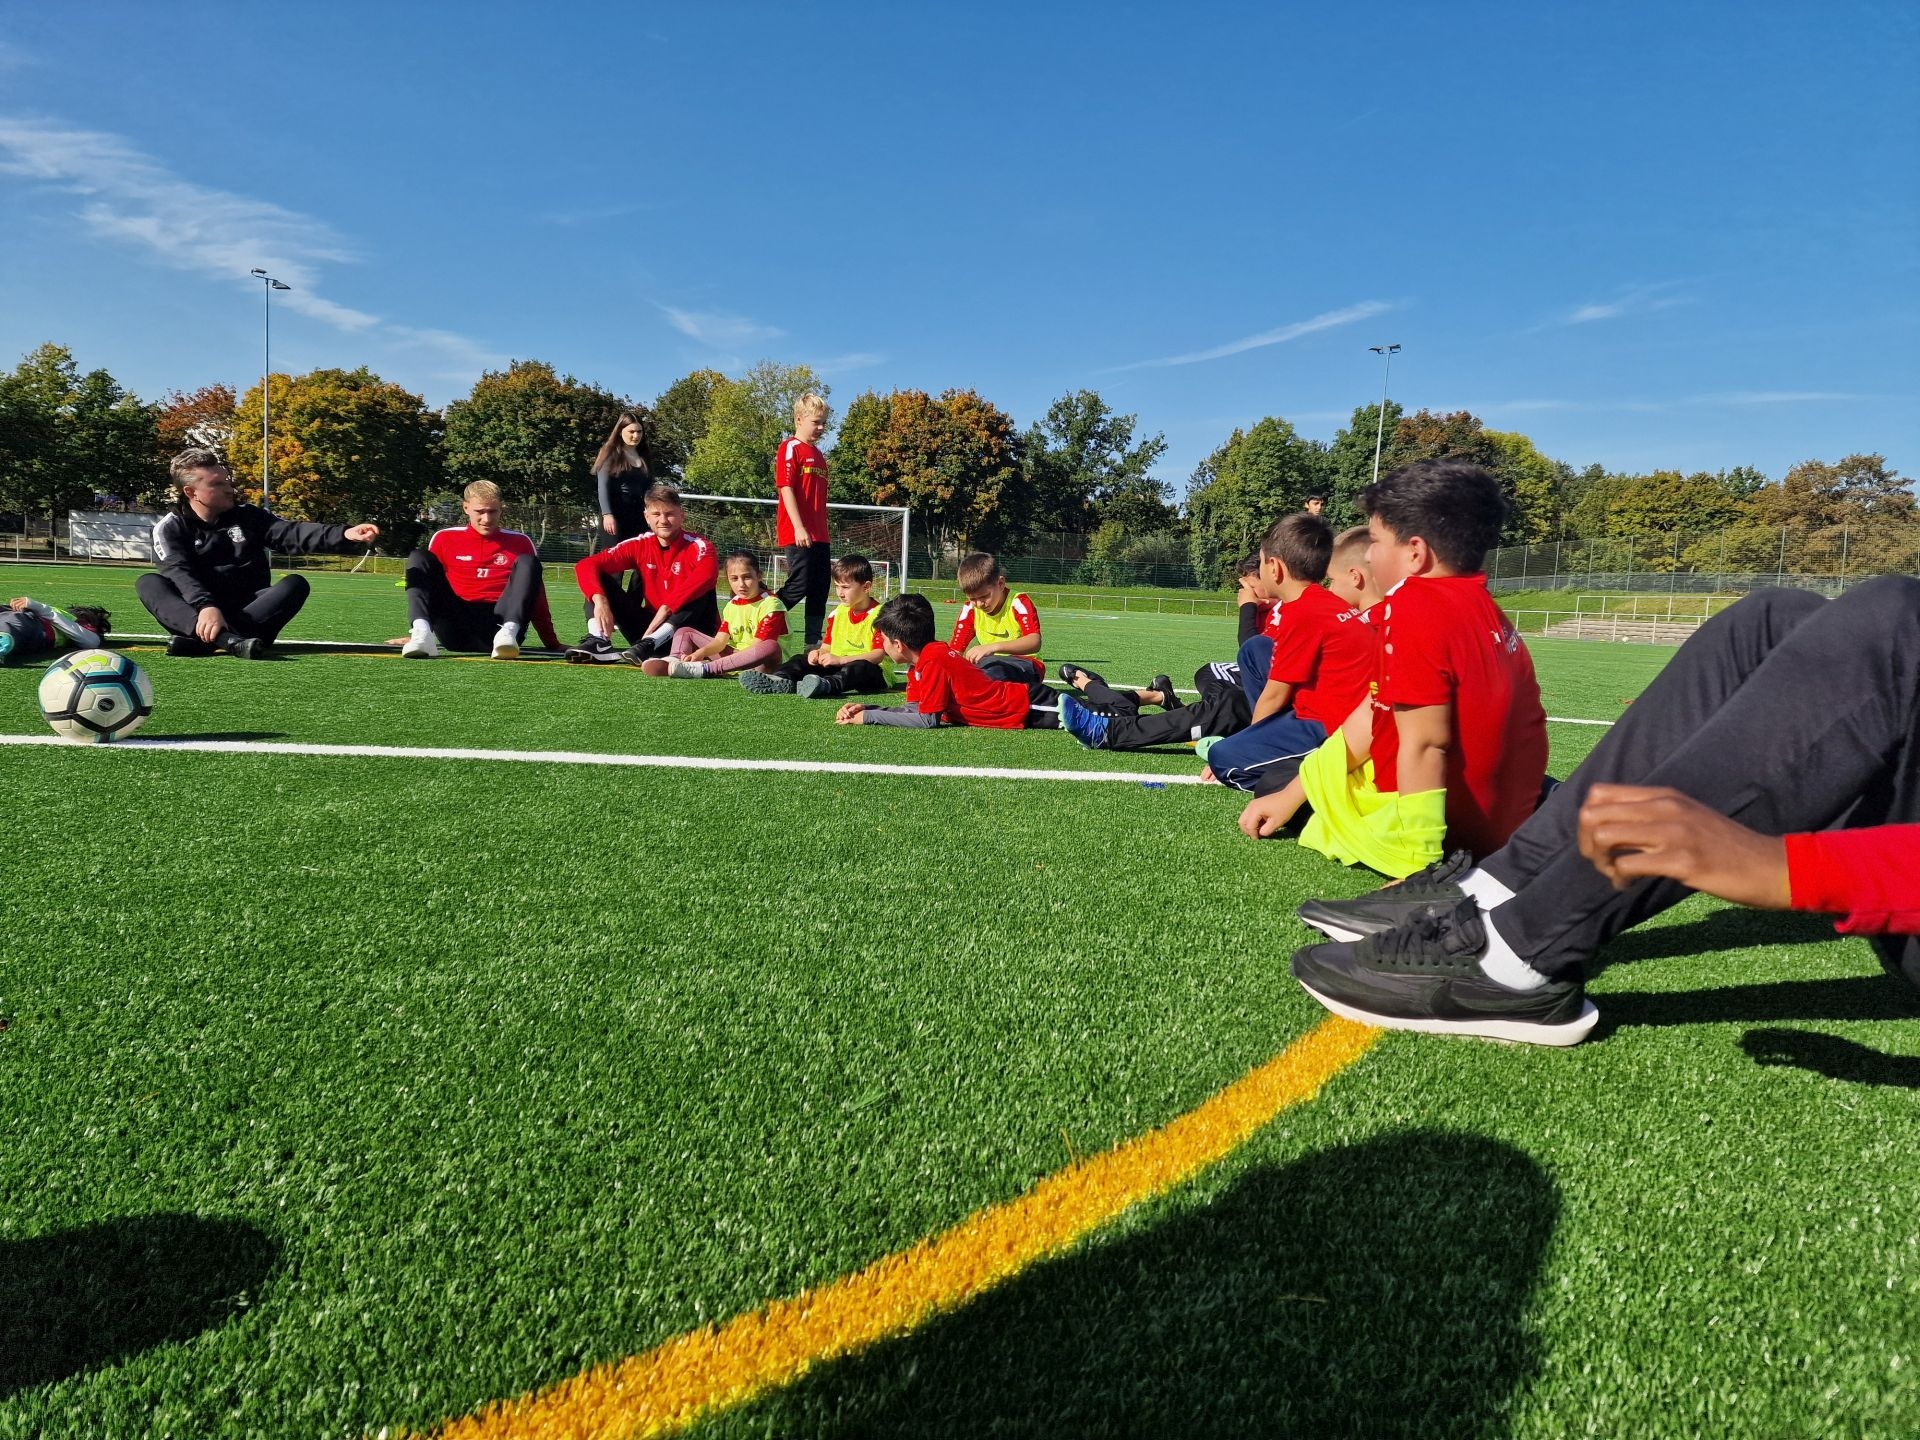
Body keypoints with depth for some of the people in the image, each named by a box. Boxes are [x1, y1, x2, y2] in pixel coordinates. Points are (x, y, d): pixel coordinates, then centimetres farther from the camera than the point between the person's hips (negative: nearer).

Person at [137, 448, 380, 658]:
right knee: (148, 583, -24)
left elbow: (292, 534, -6)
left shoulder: (248, 517, 9)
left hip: (251, 613, 1)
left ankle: (200, 640, -38)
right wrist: (205, 606, -37)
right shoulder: (170, 527, 2)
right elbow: (179, 573, -16)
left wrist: (344, 534, -25)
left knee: (295, 584, -23)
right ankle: (229, 640, -52)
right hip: (201, 612, -1)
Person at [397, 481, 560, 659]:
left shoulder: (520, 542, 14)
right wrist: (413, 633, 21)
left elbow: (537, 595, 12)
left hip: (498, 624, -1)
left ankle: (508, 633, -41)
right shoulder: (444, 538, 15)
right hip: (456, 630, 1)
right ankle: (421, 633, -34)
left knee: (528, 563, -17)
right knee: (419, 558, -10)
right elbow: (427, 584, 21)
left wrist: (552, 643, 7)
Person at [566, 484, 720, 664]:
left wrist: (667, 607, -42)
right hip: (649, 626, 4)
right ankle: (599, 642, -28)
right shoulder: (639, 545, 0)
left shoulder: (698, 546, -12)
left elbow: (707, 573, -38)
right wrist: (599, 600, -28)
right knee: (599, 579, -5)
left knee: (703, 589, -32)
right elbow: (585, 565, -8)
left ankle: (649, 644, -40)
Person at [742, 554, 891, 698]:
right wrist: (818, 653, -12)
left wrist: (840, 659, -26)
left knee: (860, 667, -40)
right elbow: (827, 646, 15)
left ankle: (828, 685, -69)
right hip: (836, 666, 7)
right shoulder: (837, 613, 12)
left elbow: (879, 655, -21)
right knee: (801, 659, -8)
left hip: (872, 670, -7)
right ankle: (780, 679, -40)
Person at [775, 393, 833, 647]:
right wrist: (798, 527, -20)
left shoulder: (819, 455, 20)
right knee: (798, 586, -12)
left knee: (819, 591, 8)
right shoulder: (789, 448, -4)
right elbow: (786, 488, -13)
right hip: (798, 535, -8)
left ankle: (813, 644, 14)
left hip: (819, 536, 8)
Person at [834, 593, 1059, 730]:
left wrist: (868, 717, -17)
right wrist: (866, 708, -1)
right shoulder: (920, 661, 5)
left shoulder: (933, 660, -23)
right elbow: (915, 709, 9)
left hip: (1029, 708, -8)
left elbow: (927, 720, -21)